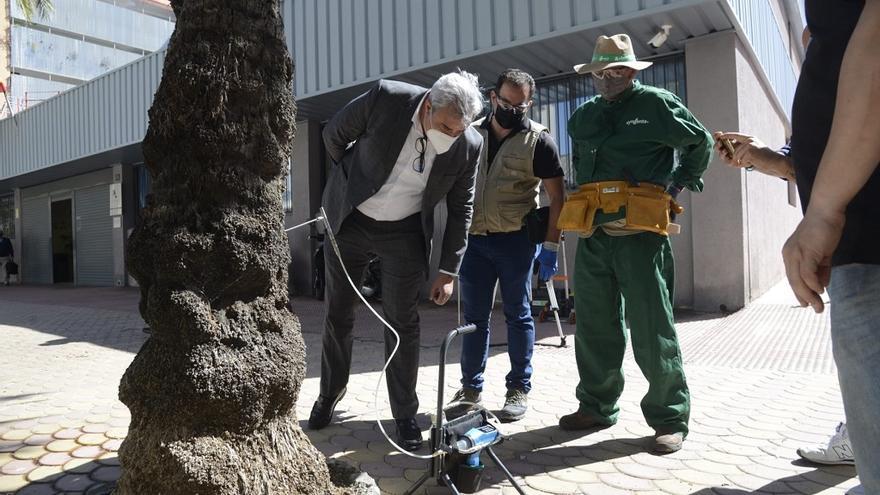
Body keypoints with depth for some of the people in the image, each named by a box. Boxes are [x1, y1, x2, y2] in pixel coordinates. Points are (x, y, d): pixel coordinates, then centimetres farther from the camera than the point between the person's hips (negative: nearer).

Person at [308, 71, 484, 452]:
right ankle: (330, 392, 35)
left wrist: (448, 271, -6)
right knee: (337, 315, 12)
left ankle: (405, 415, 17)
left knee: (402, 324, 0)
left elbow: (461, 208, -5)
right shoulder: (386, 98, -23)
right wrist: (355, 178, 7)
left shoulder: (468, 145, -17)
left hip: (404, 232, 0)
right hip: (349, 219, 0)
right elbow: (333, 135, -5)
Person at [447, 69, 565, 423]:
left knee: (518, 315, 6)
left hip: (517, 240, -3)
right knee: (474, 316, 8)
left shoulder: (538, 140, -3)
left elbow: (556, 197, -4)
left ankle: (519, 390, 17)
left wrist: (550, 247, -9)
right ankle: (471, 389, 19)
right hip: (474, 238, 4)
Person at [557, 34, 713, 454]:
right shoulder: (583, 117, 19)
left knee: (651, 331, -3)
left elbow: (701, 142, 9)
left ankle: (670, 418, 11)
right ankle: (597, 406, 25)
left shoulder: (655, 103, 3)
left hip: (639, 234, -6)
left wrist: (676, 185, 3)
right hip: (592, 235, 6)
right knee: (594, 328, 11)